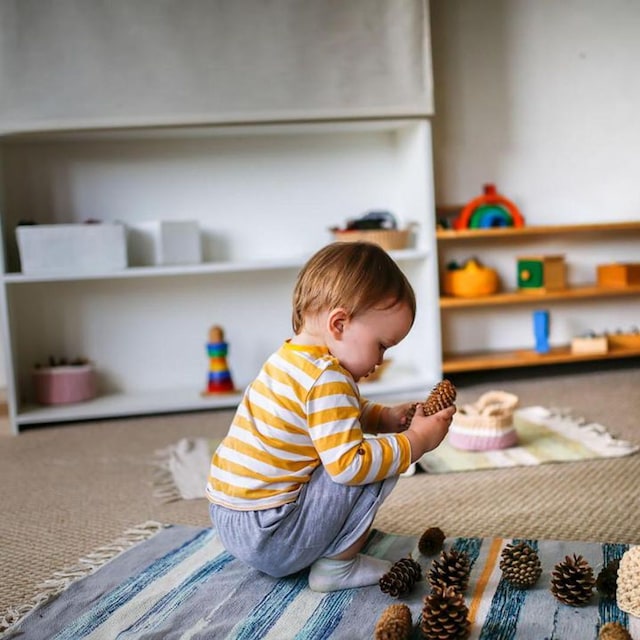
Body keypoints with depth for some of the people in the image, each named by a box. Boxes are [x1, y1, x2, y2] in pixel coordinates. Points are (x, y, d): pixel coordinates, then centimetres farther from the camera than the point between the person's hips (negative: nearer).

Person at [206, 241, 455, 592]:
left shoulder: (290, 358, 9)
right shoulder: (327, 379, -21)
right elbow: (350, 465, -28)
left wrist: (385, 417, 9)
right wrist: (416, 440, -15)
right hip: (267, 536, -10)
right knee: (376, 461, -10)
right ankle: (337, 566, 0)